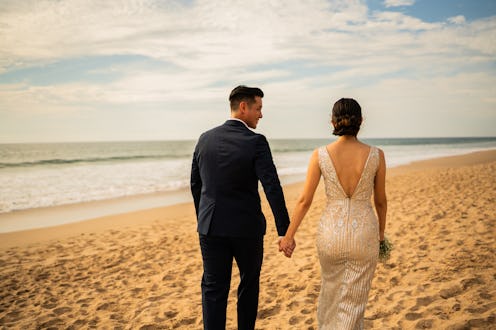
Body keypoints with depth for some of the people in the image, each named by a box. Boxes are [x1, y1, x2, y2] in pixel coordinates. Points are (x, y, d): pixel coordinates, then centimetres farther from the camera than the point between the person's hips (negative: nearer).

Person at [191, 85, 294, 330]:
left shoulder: (205, 139, 2)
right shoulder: (255, 142, -13)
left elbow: (195, 184, 9)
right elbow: (272, 188, -19)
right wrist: (285, 232, -16)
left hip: (211, 226, 3)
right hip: (246, 227, -3)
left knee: (213, 289, 9)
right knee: (249, 282, 19)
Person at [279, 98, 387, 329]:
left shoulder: (320, 155, -9)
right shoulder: (376, 155, -8)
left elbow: (304, 200, -6)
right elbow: (380, 201, 3)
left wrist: (289, 236, 4)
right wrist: (381, 232, 20)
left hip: (331, 232, 1)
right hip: (364, 234, -1)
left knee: (331, 287, 27)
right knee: (353, 300, 12)